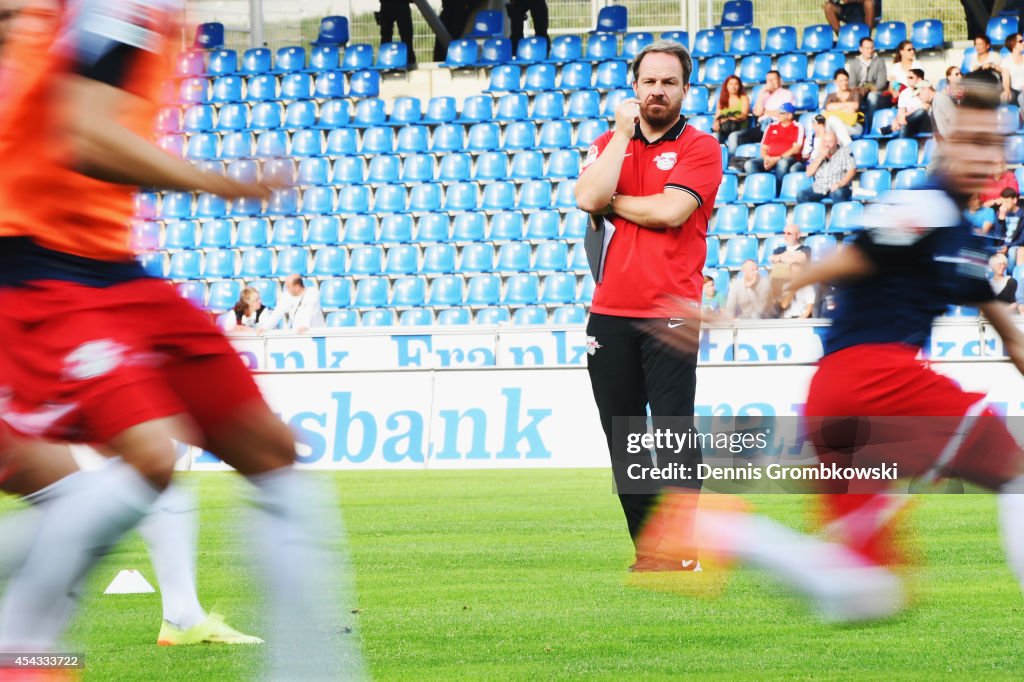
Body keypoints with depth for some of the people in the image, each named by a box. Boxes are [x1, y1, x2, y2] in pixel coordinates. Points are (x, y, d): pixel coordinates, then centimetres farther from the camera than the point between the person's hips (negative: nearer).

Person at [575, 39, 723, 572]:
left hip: (670, 313, -5)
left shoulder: (700, 148, 1)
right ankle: (645, 547, 11)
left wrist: (612, 201, -2)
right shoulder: (609, 144, 14)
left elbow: (670, 210, -14)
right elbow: (588, 197, -5)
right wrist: (623, 132, -3)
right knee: (622, 438, 5)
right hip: (610, 313, 5)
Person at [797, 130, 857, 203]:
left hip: (836, 188, -4)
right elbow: (808, 173, 3)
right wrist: (821, 157, -7)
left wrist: (840, 183, -22)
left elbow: (852, 170, -6)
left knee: (838, 193, -39)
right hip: (818, 189, 4)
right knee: (801, 195, -21)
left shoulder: (845, 152, 3)